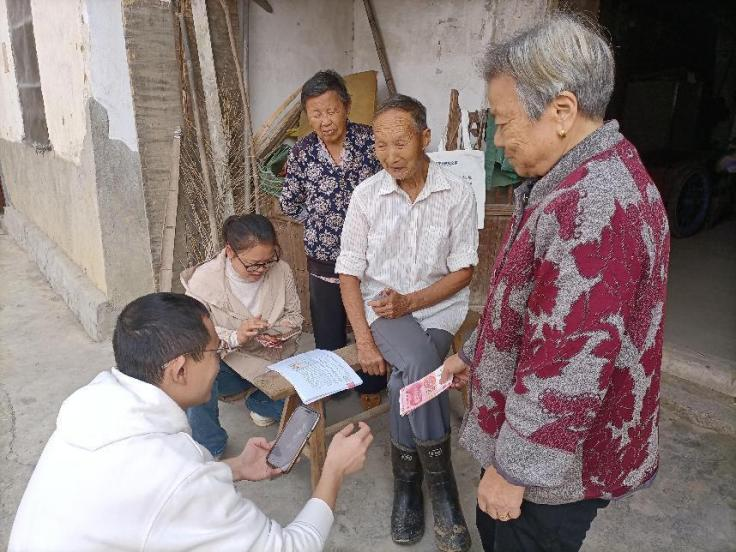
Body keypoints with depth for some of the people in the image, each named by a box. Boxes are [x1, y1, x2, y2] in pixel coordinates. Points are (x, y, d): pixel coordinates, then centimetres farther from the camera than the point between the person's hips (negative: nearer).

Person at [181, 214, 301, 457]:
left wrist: (279, 331, -19)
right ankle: (209, 447, -6)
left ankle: (259, 401, 22)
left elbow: (295, 316, 4)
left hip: (272, 359, 3)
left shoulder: (281, 270, -9)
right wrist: (235, 337, -37)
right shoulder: (203, 280, -17)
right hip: (228, 362, -2)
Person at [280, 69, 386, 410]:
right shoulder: (302, 152, -3)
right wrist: (320, 221, 4)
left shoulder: (369, 140, -9)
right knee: (328, 331, 13)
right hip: (324, 256, 1)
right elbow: (289, 205, 8)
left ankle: (370, 386, 37)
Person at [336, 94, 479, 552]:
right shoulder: (366, 195, -4)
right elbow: (349, 274, -3)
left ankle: (407, 484, 3)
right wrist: (364, 340, -13)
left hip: (439, 307, 1)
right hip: (382, 307, 0)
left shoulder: (458, 194, -5)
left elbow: (463, 271, -3)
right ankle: (443, 492, -9)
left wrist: (411, 301, -17)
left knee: (406, 381, -25)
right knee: (420, 365, -29)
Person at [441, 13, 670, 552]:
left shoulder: (591, 207, -31)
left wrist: (514, 468, -20)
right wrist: (473, 353, 16)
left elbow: (568, 371, -30)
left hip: (556, 459, -9)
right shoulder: (575, 183, 6)